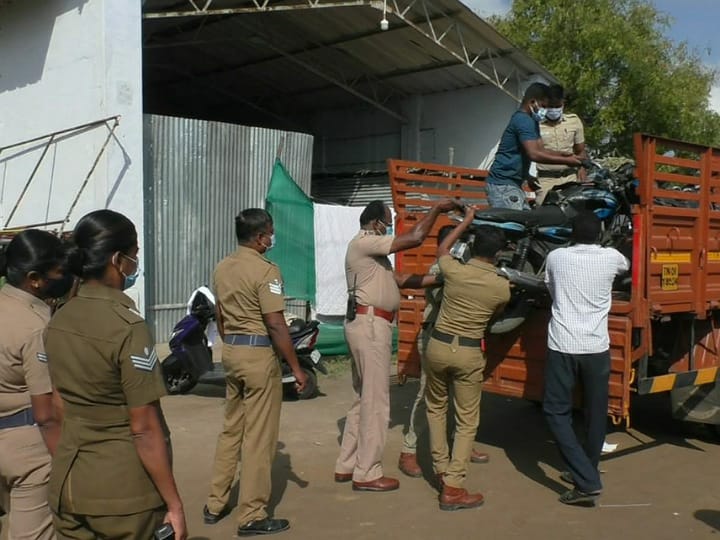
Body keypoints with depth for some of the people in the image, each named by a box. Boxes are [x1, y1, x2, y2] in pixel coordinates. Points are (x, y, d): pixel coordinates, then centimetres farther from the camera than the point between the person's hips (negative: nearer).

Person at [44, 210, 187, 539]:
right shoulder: (128, 326, -20)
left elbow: (62, 406, 10)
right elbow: (144, 428, -19)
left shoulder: (58, 321, 1)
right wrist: (174, 504, -13)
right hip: (124, 490, -6)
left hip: (68, 482, 6)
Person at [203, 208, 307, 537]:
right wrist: (296, 367, -13)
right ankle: (252, 516, 8)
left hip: (231, 351, 8)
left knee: (231, 429, 18)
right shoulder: (265, 270, -16)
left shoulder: (222, 268, 10)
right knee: (258, 436, 0)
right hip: (258, 354, -8)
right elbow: (275, 325, -19)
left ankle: (215, 504, 26)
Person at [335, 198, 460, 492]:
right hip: (370, 324, -11)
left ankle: (346, 465, 21)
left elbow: (402, 280, 16)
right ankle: (366, 473, 2)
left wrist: (441, 278, 9)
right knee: (375, 400, -5)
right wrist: (436, 209, -7)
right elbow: (415, 238, -18)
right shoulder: (364, 242, -11)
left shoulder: (373, 250, 22)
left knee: (364, 398, 15)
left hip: (369, 324, 11)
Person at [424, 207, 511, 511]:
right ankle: (452, 488, 1)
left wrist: (466, 221, 25)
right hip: (469, 353, -2)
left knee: (436, 407, 23)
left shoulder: (454, 270, -7)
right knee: (467, 421, 5)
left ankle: (441, 470, 27)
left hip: (438, 345, 2)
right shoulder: (502, 287, -8)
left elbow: (442, 249, 17)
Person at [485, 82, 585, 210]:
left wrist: (564, 154, 1)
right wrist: (565, 161, -21)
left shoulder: (530, 121, 19)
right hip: (503, 184, -11)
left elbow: (540, 150, 16)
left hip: (513, 184, 11)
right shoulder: (523, 120, -15)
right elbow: (534, 154, -25)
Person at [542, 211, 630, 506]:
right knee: (596, 414, 18)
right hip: (596, 347, 2)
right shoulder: (611, 257, 1)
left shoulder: (556, 257, 0)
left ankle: (587, 482, -4)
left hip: (562, 346, -2)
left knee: (556, 412, 5)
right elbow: (626, 266, 27)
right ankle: (587, 473, 32)